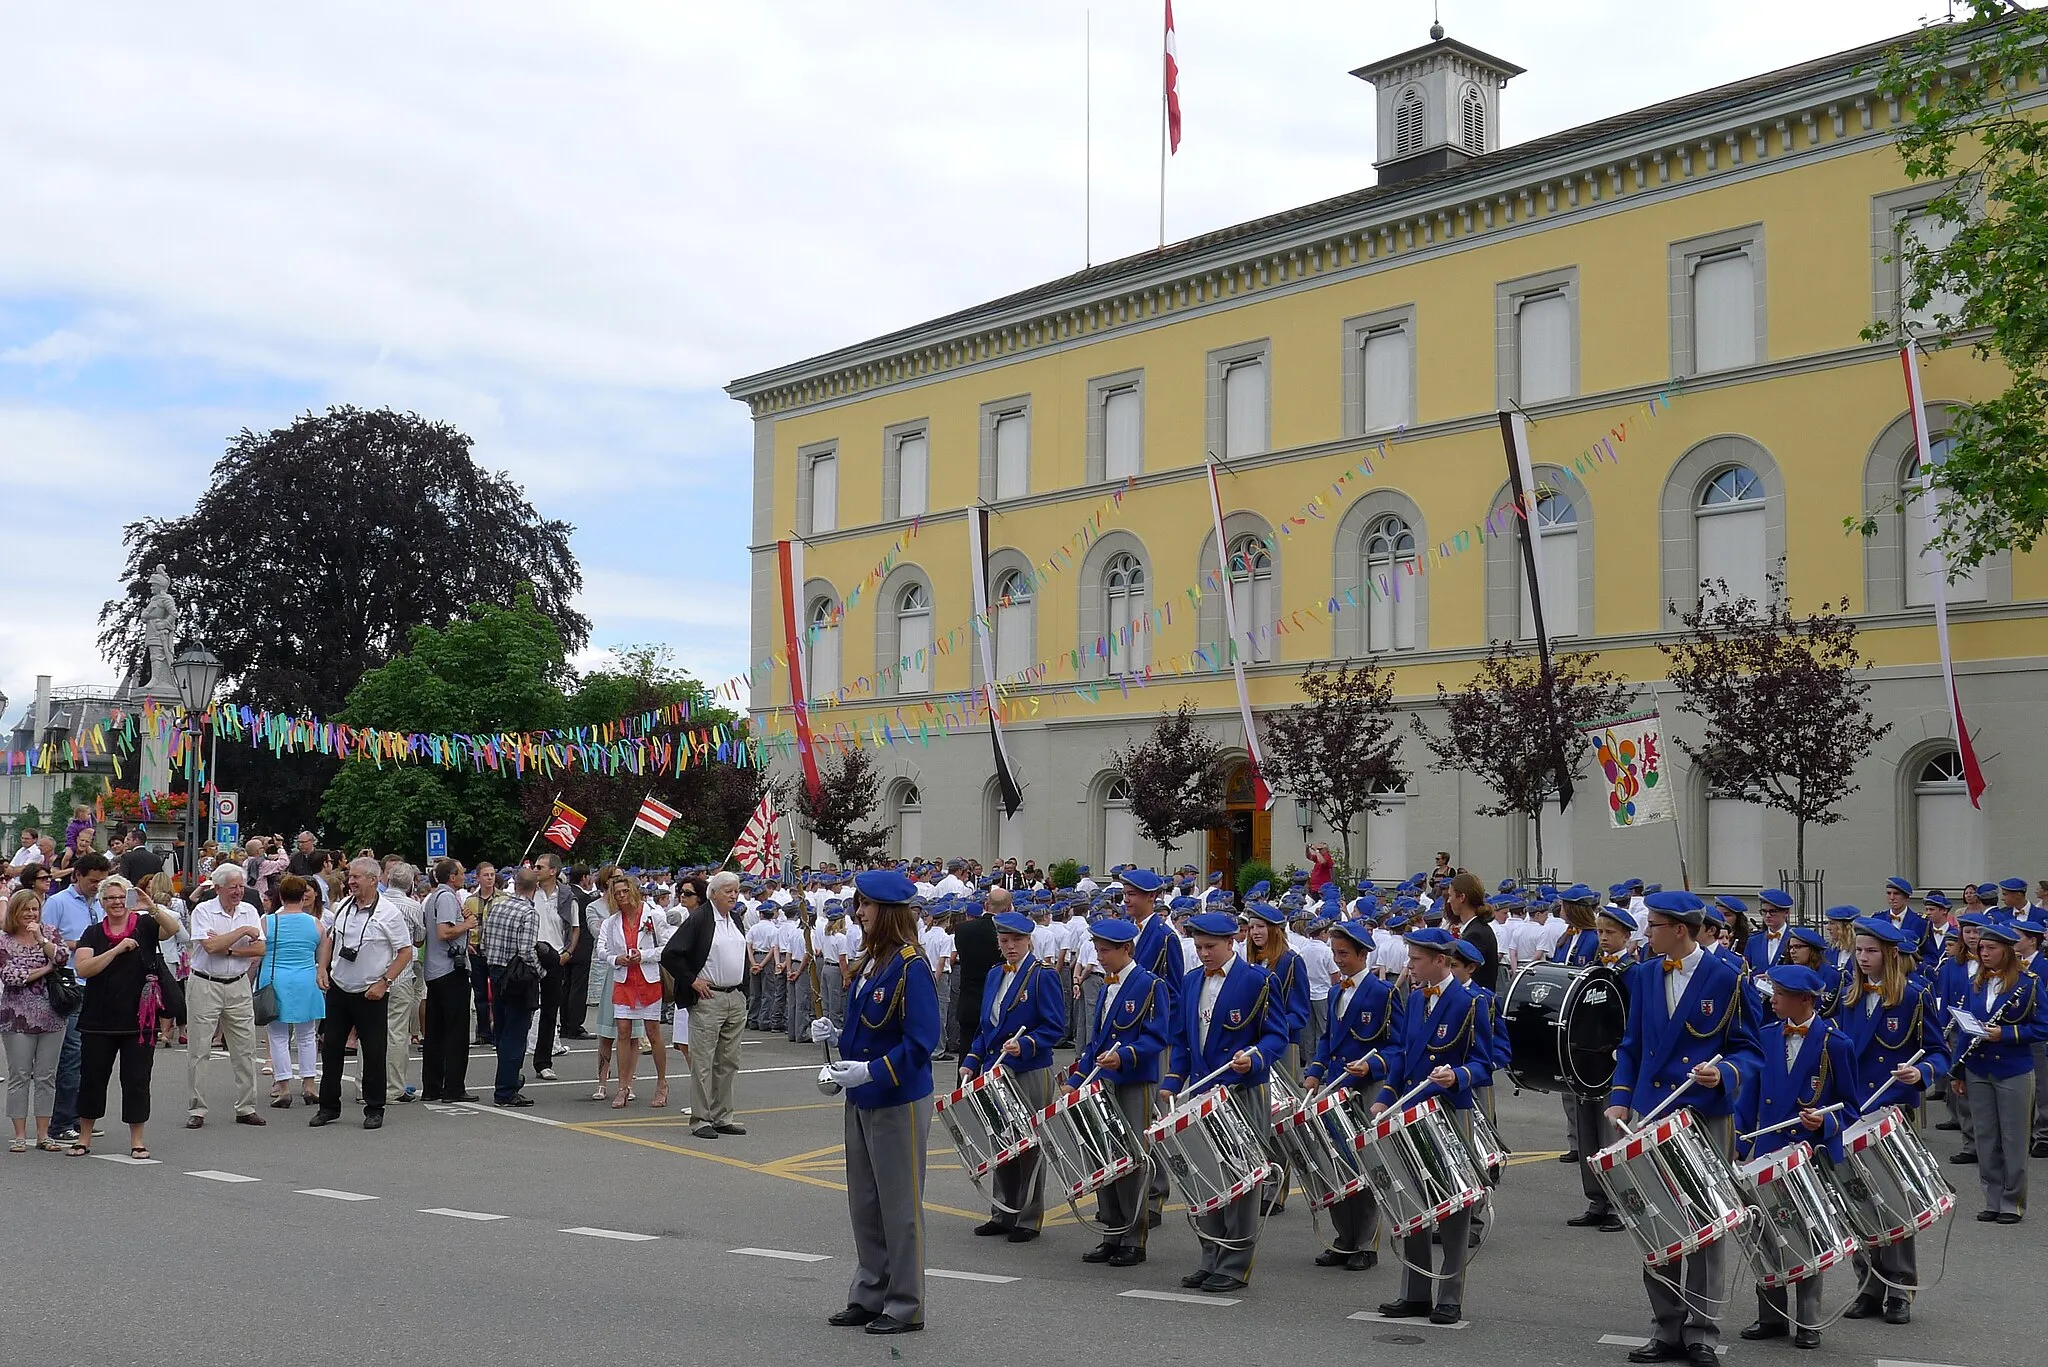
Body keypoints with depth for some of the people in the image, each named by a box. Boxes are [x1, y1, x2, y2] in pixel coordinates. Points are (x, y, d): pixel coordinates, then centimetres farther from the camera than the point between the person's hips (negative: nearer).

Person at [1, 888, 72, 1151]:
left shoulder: (48, 933, 9)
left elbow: (63, 958, -7)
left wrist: (41, 940, -16)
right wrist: (46, 969, -6)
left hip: (51, 1017, 3)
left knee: (46, 1076, 5)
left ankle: (43, 1134, 11)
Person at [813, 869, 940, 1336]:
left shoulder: (911, 966, -18)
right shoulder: (868, 961, 9)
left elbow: (921, 1041, -21)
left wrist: (871, 1071, -27)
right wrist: (836, 1035, 2)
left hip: (898, 1103, -9)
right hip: (861, 1100, 9)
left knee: (900, 1205, 2)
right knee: (864, 1204, 16)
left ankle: (905, 1306, 13)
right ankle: (869, 1296, 28)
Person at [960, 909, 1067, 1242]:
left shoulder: (1043, 975, -9)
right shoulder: (994, 976, 13)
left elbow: (1054, 1027, -13)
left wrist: (1025, 1045, -26)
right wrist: (972, 1061, 7)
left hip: (1030, 1074, -7)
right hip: (996, 1072, 7)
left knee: (1029, 1146, 1)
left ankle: (1028, 1220, 10)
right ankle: (1003, 1213, 23)